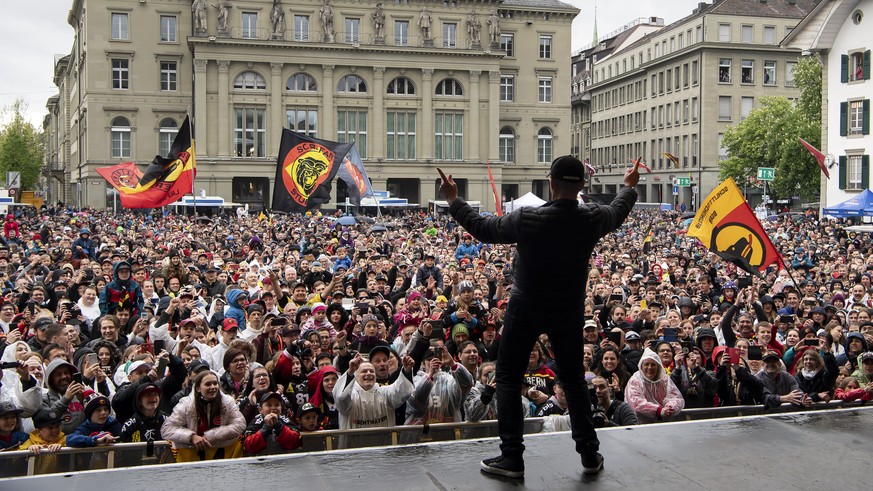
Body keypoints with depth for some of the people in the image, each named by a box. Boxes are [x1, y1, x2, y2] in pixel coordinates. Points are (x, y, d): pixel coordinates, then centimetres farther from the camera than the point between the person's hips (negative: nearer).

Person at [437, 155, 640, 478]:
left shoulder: (526, 219, -21)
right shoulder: (592, 220, -11)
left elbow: (482, 229, -7)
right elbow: (619, 210, 13)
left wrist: (453, 200, 8)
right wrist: (629, 186, 35)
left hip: (526, 310, -3)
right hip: (569, 312, 3)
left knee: (508, 378, 8)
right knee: (573, 379, 18)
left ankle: (512, 457, 6)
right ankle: (589, 454, 21)